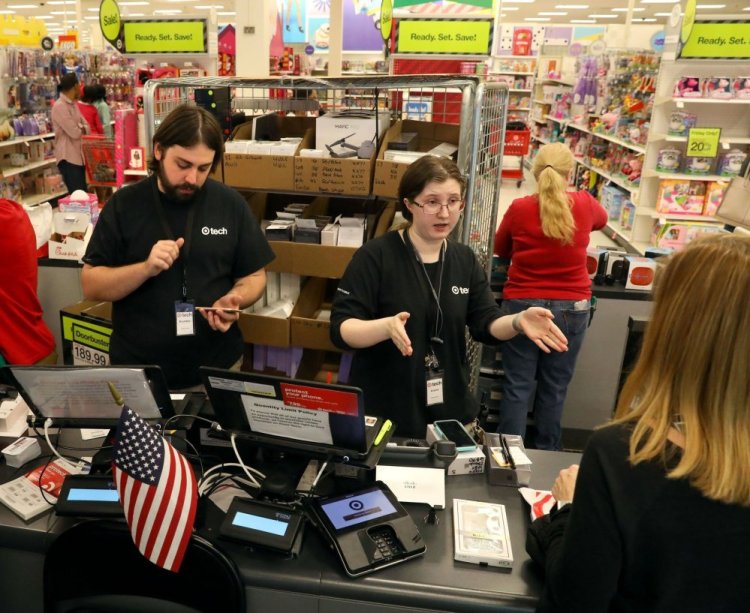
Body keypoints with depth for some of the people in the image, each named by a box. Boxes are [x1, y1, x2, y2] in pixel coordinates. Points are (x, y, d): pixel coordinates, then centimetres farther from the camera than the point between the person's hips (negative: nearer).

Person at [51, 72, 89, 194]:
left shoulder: (73, 104, 14)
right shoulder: (59, 106, -15)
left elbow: (86, 128, 9)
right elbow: (75, 133, -19)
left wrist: (79, 128, -12)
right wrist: (81, 128, 2)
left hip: (78, 156, 9)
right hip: (68, 157, -9)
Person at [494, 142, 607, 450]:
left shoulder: (519, 208, -8)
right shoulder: (585, 204, -5)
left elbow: (500, 249, 10)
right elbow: (602, 219, 21)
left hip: (522, 305, -1)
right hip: (571, 309, 1)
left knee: (518, 385, 8)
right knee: (554, 388, 12)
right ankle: (545, 454, 26)